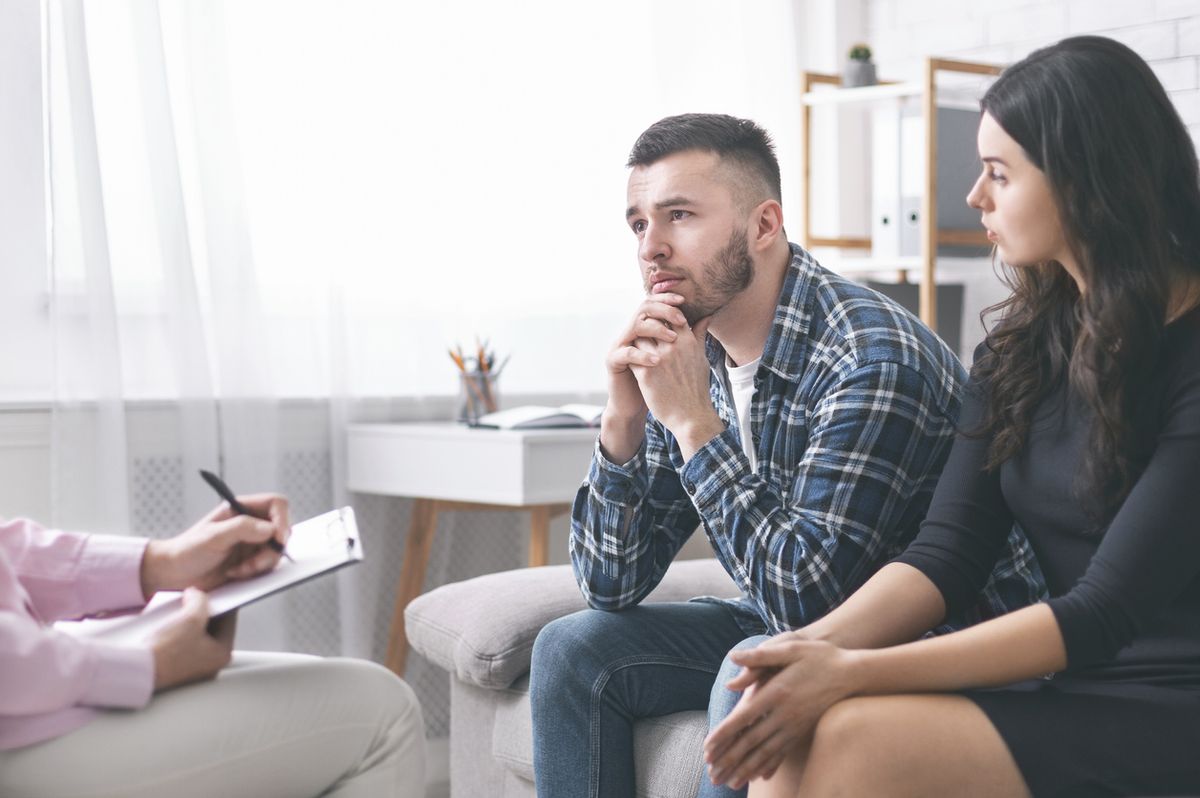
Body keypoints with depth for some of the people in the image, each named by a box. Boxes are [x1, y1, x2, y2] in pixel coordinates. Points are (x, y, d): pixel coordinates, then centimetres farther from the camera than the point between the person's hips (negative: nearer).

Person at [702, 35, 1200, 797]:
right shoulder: (1021, 345, 8)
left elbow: (1108, 610, -18)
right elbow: (950, 549, 0)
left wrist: (856, 672, -24)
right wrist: (820, 644, -19)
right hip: (1063, 679, 6)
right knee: (792, 737, -20)